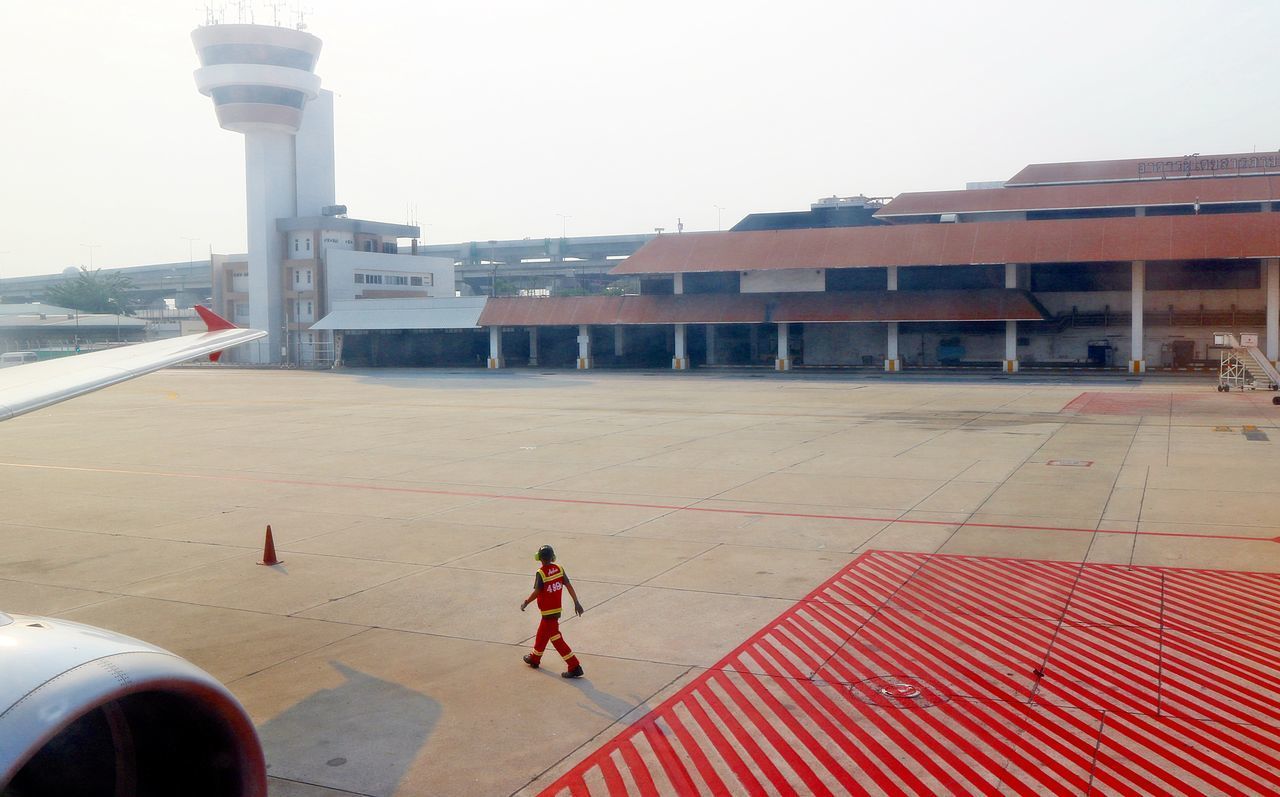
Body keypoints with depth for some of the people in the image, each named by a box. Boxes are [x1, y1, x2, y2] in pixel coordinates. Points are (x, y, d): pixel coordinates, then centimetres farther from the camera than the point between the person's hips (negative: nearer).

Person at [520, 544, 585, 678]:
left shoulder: (540, 573, -19)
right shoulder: (559, 569, -2)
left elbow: (536, 592, -20)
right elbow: (569, 586, -2)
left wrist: (525, 603, -5)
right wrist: (576, 602, 1)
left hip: (548, 611, -8)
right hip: (557, 608, 8)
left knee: (556, 638, -4)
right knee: (542, 634, 25)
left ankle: (574, 667, -7)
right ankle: (534, 658, 43)